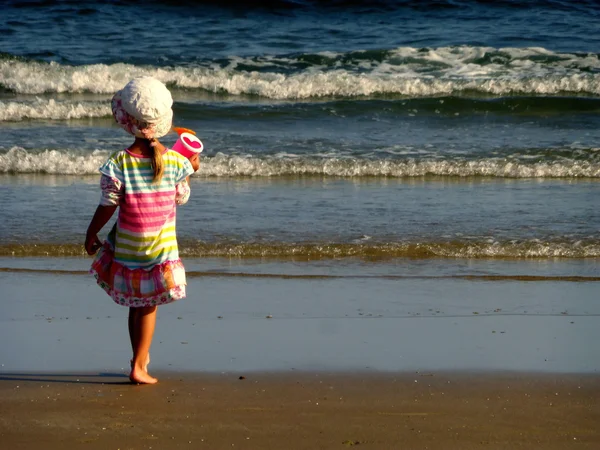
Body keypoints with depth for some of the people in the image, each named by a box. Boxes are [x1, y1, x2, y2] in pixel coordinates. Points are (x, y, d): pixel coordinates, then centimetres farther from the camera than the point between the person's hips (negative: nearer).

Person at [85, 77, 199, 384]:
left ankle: (141, 357, 29)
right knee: (149, 306, 9)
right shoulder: (175, 162, -11)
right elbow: (181, 198, 5)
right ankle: (139, 366, 9)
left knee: (135, 304, 17)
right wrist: (191, 170, 21)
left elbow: (107, 207, -10)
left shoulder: (118, 164, -16)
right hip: (161, 249, 0)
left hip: (127, 248, 0)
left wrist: (91, 234, 6)